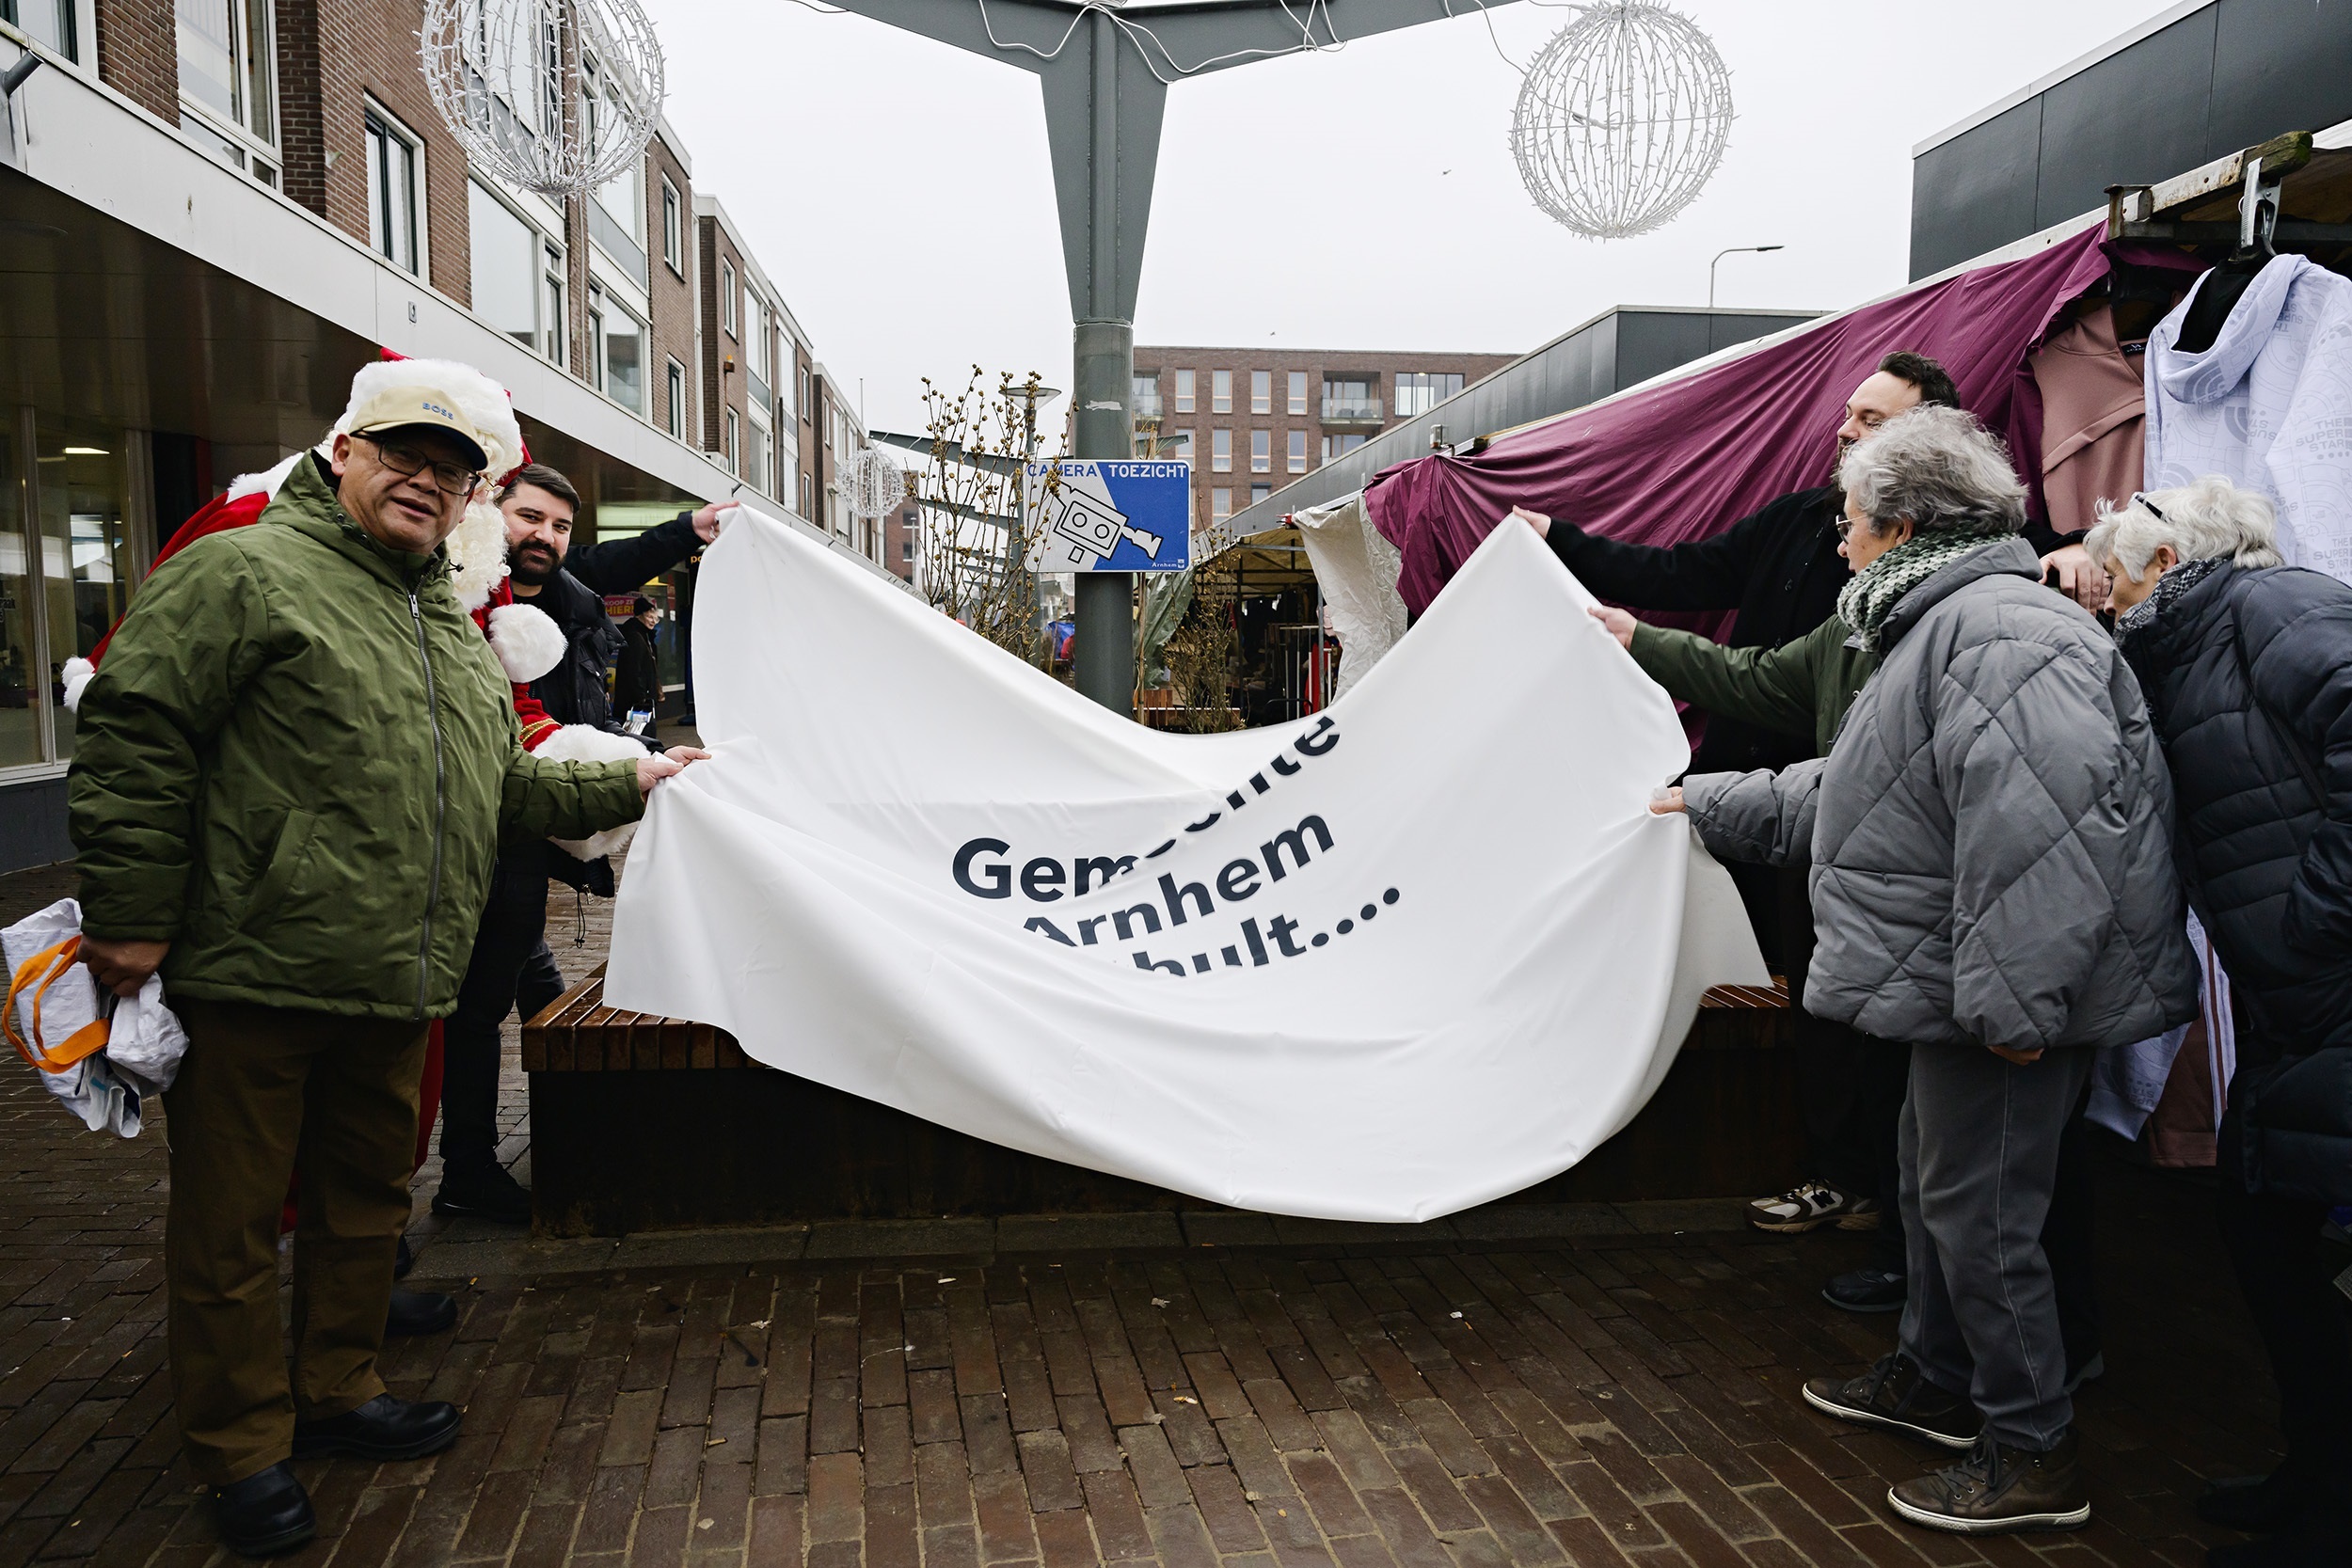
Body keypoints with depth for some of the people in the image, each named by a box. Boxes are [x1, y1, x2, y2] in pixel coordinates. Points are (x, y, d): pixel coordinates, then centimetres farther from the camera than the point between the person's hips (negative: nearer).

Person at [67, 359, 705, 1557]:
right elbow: (132, 739, -13)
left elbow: (503, 786, 27)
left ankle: (337, 1391, 37)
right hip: (250, 977, -7)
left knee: (366, 1197, 19)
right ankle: (242, 1450, 21)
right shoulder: (246, 573, -7)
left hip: (392, 990, 8)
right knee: (230, 1222, 6)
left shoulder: (457, 631, 19)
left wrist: (624, 785, 23)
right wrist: (131, 915, -15)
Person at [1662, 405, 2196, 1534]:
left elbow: (2042, 826, -32)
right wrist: (1710, 804, 32)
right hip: (1958, 989, 11)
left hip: (2010, 1006, -11)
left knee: (1977, 1208, 0)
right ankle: (1937, 1379, 41)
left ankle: (2033, 1454, 16)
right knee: (1934, 1179, 22)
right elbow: (1847, 791, 28)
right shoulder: (1940, 627, 18)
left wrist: (2013, 999, -30)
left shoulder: (1997, 628, -21)